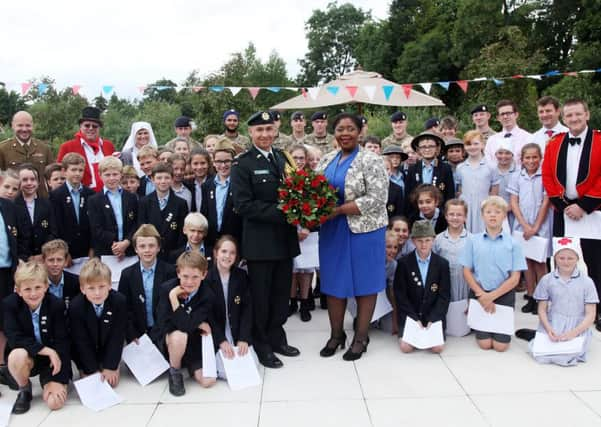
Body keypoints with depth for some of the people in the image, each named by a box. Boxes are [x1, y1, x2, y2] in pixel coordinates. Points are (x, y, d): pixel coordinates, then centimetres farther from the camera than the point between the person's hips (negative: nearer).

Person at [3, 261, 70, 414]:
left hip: (52, 359, 0)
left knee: (54, 402, -18)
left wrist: (59, 380, -22)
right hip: (28, 358, 0)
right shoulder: (9, 304, -15)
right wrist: (47, 350, -28)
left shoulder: (57, 305, -16)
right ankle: (24, 389, -2)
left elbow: (62, 343, -16)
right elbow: (15, 340, -21)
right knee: (17, 355, -36)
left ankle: (46, 379, 18)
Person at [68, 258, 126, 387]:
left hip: (109, 350, 1)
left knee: (112, 381, -4)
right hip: (85, 354, -1)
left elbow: (117, 337, -18)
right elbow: (81, 342, -20)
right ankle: (83, 370, 25)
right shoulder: (75, 307, -27)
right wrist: (92, 370, -18)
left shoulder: (119, 301, -25)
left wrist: (110, 367, -18)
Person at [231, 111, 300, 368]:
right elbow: (243, 205, -17)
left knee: (281, 292, 16)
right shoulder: (243, 163, -9)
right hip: (260, 241, -5)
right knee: (260, 295, 9)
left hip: (285, 238, 6)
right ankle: (261, 345, 25)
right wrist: (279, 212, -22)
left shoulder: (283, 158, 9)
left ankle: (277, 338, 33)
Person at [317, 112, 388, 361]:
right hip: (332, 231, 6)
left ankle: (361, 338, 21)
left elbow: (375, 200, -18)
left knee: (363, 282, 6)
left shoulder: (371, 161, -10)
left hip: (363, 230, -5)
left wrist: (337, 210, -23)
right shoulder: (327, 160, 8)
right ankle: (336, 334, 27)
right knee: (333, 281, 11)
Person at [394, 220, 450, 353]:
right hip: (409, 315, -1)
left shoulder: (442, 263, 0)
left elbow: (444, 296, -2)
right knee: (406, 347, -19)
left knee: (438, 347, -19)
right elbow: (400, 295, -5)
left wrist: (432, 320, -13)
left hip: (434, 315, 1)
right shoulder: (404, 263, -4)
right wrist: (415, 319, -13)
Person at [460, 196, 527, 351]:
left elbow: (515, 278, -5)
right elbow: (467, 272, 0)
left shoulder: (513, 243, -4)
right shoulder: (473, 240, -2)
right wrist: (481, 295, -11)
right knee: (484, 344, -1)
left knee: (500, 345, 0)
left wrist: (492, 296, -13)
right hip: (479, 294, 0)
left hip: (504, 294, 0)